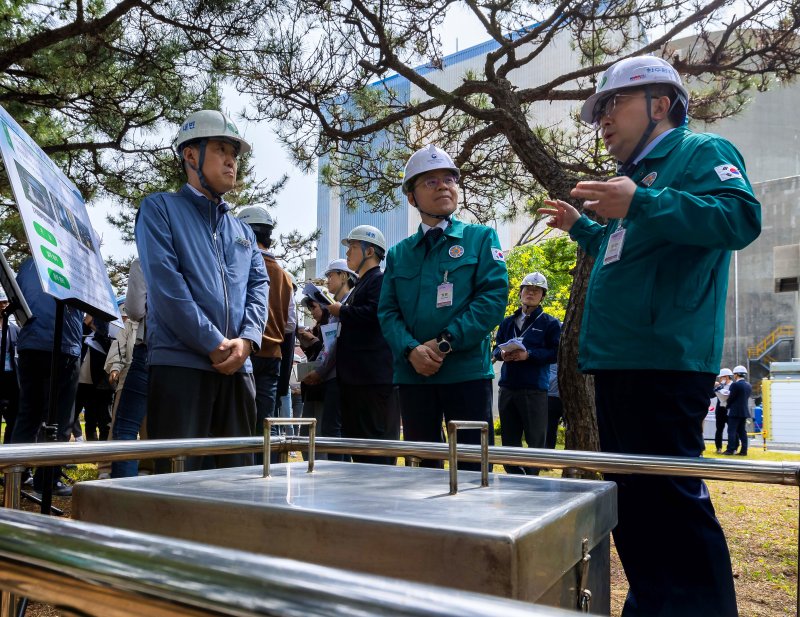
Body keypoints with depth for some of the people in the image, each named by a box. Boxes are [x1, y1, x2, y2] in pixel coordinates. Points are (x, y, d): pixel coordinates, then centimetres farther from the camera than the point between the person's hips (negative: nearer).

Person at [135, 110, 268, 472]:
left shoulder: (242, 230, 23)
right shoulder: (160, 208, 5)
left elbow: (259, 285, 13)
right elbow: (165, 282, -9)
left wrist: (247, 340, -6)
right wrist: (214, 344, -13)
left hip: (238, 368, 6)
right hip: (180, 363, -5)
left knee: (239, 472, 9)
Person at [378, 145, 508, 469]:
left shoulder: (481, 238, 5)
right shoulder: (398, 253, 14)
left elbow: (494, 297, -7)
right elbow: (387, 311, 6)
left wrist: (445, 343, -14)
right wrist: (411, 350, -13)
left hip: (467, 372, -3)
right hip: (413, 373, 3)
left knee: (473, 467, 0)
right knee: (421, 466, 11)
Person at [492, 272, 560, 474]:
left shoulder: (550, 323, 3)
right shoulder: (507, 322, 17)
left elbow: (556, 352, -6)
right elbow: (496, 348, 15)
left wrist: (528, 355, -17)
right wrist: (503, 354, -8)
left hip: (534, 389, -4)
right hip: (507, 387, 5)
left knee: (536, 439, -1)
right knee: (509, 438, 10)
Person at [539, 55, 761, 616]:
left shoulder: (701, 152, -2)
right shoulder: (640, 172, 24)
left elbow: (741, 217, -21)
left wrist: (641, 204, -28)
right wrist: (581, 227, 26)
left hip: (663, 364, -10)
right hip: (617, 363, 10)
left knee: (672, 501, -8)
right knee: (631, 499, 15)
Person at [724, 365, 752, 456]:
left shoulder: (735, 385, -14)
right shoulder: (749, 386, 11)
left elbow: (731, 398, -12)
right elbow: (746, 398, 14)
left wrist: (728, 406, 7)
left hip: (735, 412, -7)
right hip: (744, 411, 7)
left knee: (732, 431, -3)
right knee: (742, 432, 9)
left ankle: (730, 450, -4)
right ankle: (743, 450, 9)